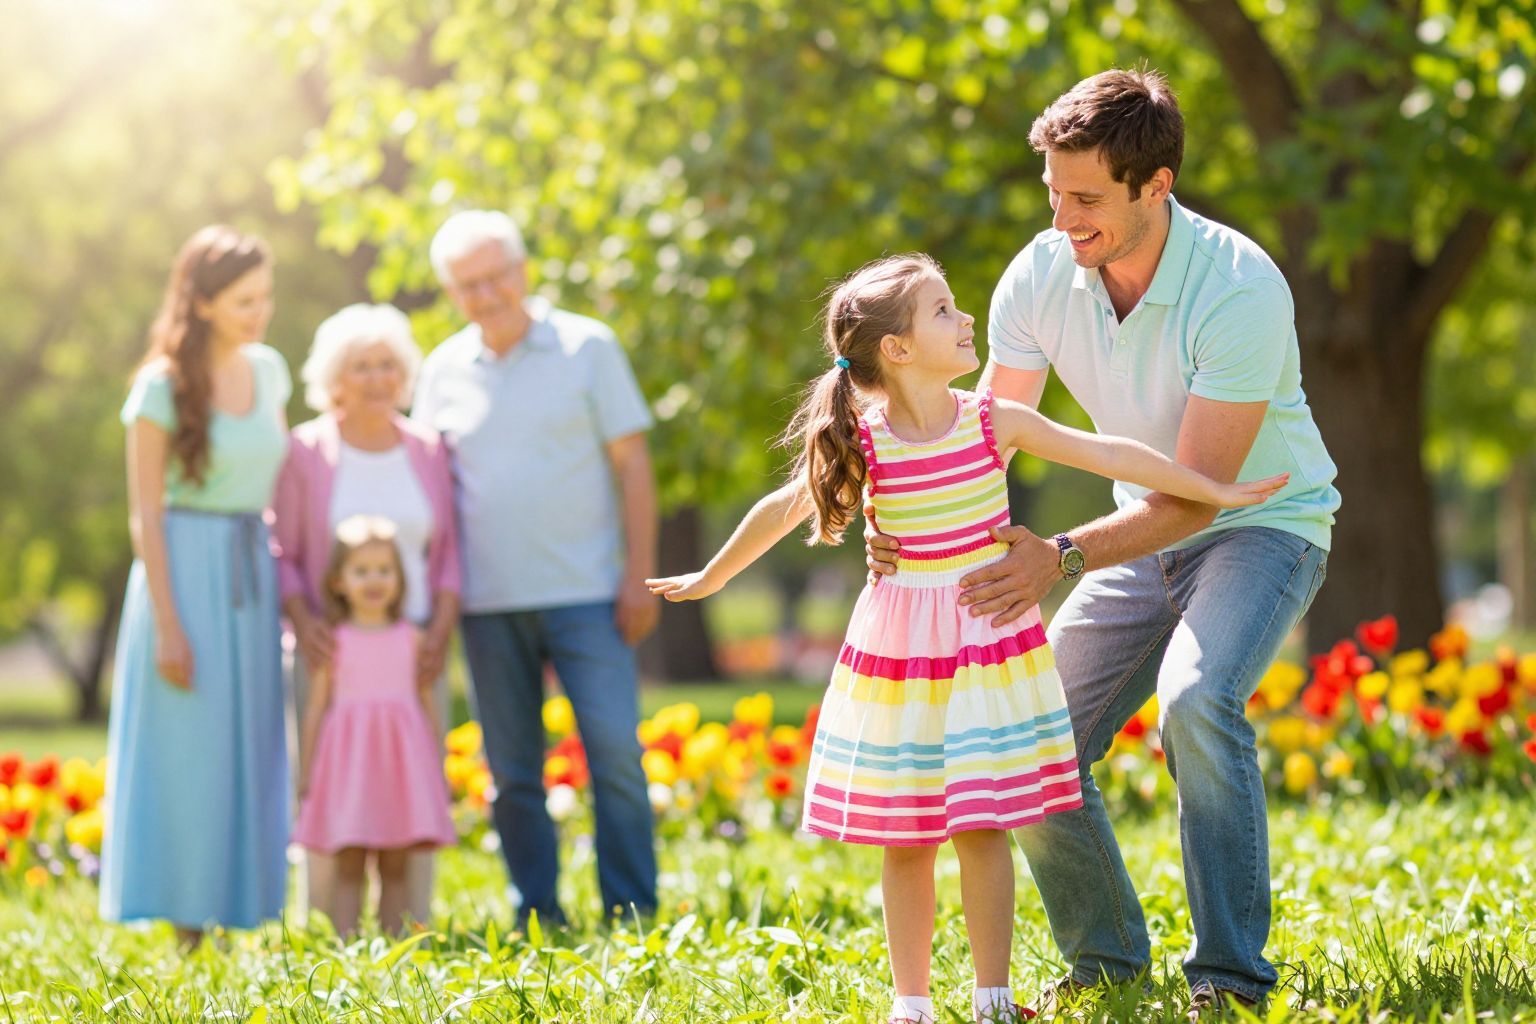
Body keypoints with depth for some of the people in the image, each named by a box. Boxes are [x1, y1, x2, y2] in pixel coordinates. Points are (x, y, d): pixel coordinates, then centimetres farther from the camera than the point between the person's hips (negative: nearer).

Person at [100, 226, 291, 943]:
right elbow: (145, 514, -9)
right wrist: (167, 625, -14)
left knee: (249, 755, 7)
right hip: (185, 570, -6)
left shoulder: (268, 370, 8)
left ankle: (236, 912, 14)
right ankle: (185, 929, 5)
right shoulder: (164, 386, -9)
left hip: (254, 580, 6)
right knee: (186, 755, -2)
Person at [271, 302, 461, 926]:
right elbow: (282, 554, 3)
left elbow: (449, 551, 12)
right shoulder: (306, 451, 2)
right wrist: (301, 620, -13)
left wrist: (442, 629, -2)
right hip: (331, 648, -3)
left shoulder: (428, 450, 10)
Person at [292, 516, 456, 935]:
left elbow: (428, 702, 13)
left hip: (402, 758, 2)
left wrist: (438, 765, 10)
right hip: (348, 758, -2)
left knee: (395, 868, 3)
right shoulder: (334, 642, 3)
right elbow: (316, 706, 6)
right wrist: (305, 770, 3)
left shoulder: (411, 639, 8)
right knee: (349, 866, -4)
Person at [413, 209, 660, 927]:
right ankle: (537, 921, 13)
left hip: (585, 594, -3)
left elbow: (632, 465, 1)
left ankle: (633, 916, -1)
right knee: (512, 773, 5)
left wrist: (640, 574, -6)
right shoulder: (443, 371, 9)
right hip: (488, 604, 3)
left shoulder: (587, 347, 1)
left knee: (615, 753, -8)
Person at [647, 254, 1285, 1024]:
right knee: (906, 839, 6)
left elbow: (1109, 455, 0)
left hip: (991, 643, 0)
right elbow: (784, 509, 8)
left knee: (981, 829, -2)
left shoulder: (995, 423, -4)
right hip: (899, 654, 0)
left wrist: (1216, 492, 3)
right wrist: (710, 579, 19)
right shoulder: (862, 442, -6)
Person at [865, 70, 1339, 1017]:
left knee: (1196, 700, -33)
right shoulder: (1040, 277, -12)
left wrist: (1064, 557, -39)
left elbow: (1197, 493, -28)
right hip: (1147, 535, 6)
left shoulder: (1240, 289, -29)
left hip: (1265, 525, -6)